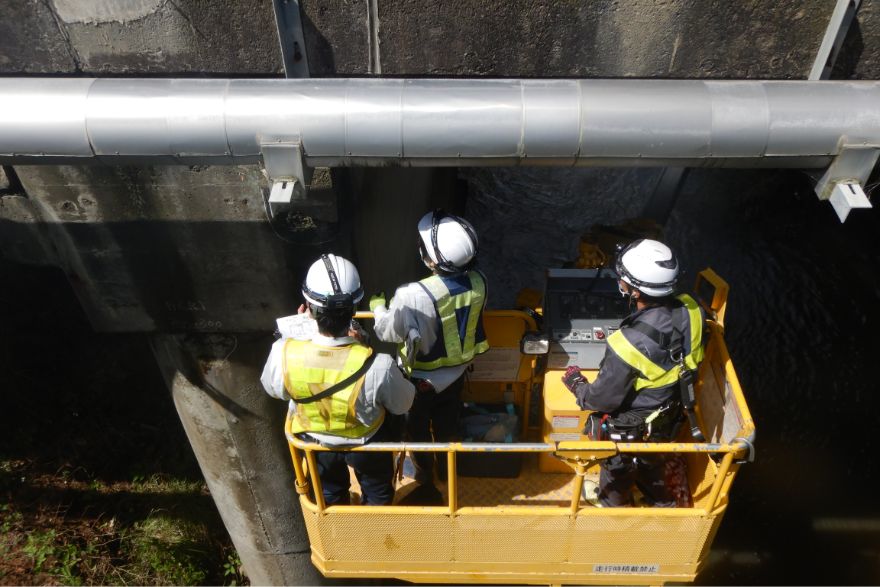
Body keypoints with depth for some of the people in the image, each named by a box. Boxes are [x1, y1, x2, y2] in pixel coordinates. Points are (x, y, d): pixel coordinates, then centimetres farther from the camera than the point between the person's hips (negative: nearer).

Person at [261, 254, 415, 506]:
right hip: (367, 442, -2)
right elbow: (402, 404, -18)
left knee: (329, 495, 35)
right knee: (377, 494, 33)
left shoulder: (283, 353, -35)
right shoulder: (378, 366, -41)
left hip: (316, 441, 2)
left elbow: (272, 388, -10)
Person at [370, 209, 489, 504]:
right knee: (447, 424, 29)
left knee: (418, 432, 22)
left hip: (422, 379, -5)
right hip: (457, 371, 5)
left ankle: (427, 486, 41)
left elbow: (387, 332, -20)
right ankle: (446, 469, 53)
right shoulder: (478, 282, -20)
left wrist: (378, 306, 0)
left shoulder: (414, 296, -37)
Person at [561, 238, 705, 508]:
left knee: (617, 477, 23)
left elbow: (604, 399, -25)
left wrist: (576, 383, -7)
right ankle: (664, 506, 61)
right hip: (667, 420, 6)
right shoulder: (689, 311, -21)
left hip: (628, 430, -6)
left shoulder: (631, 344, -39)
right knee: (652, 466, 35)